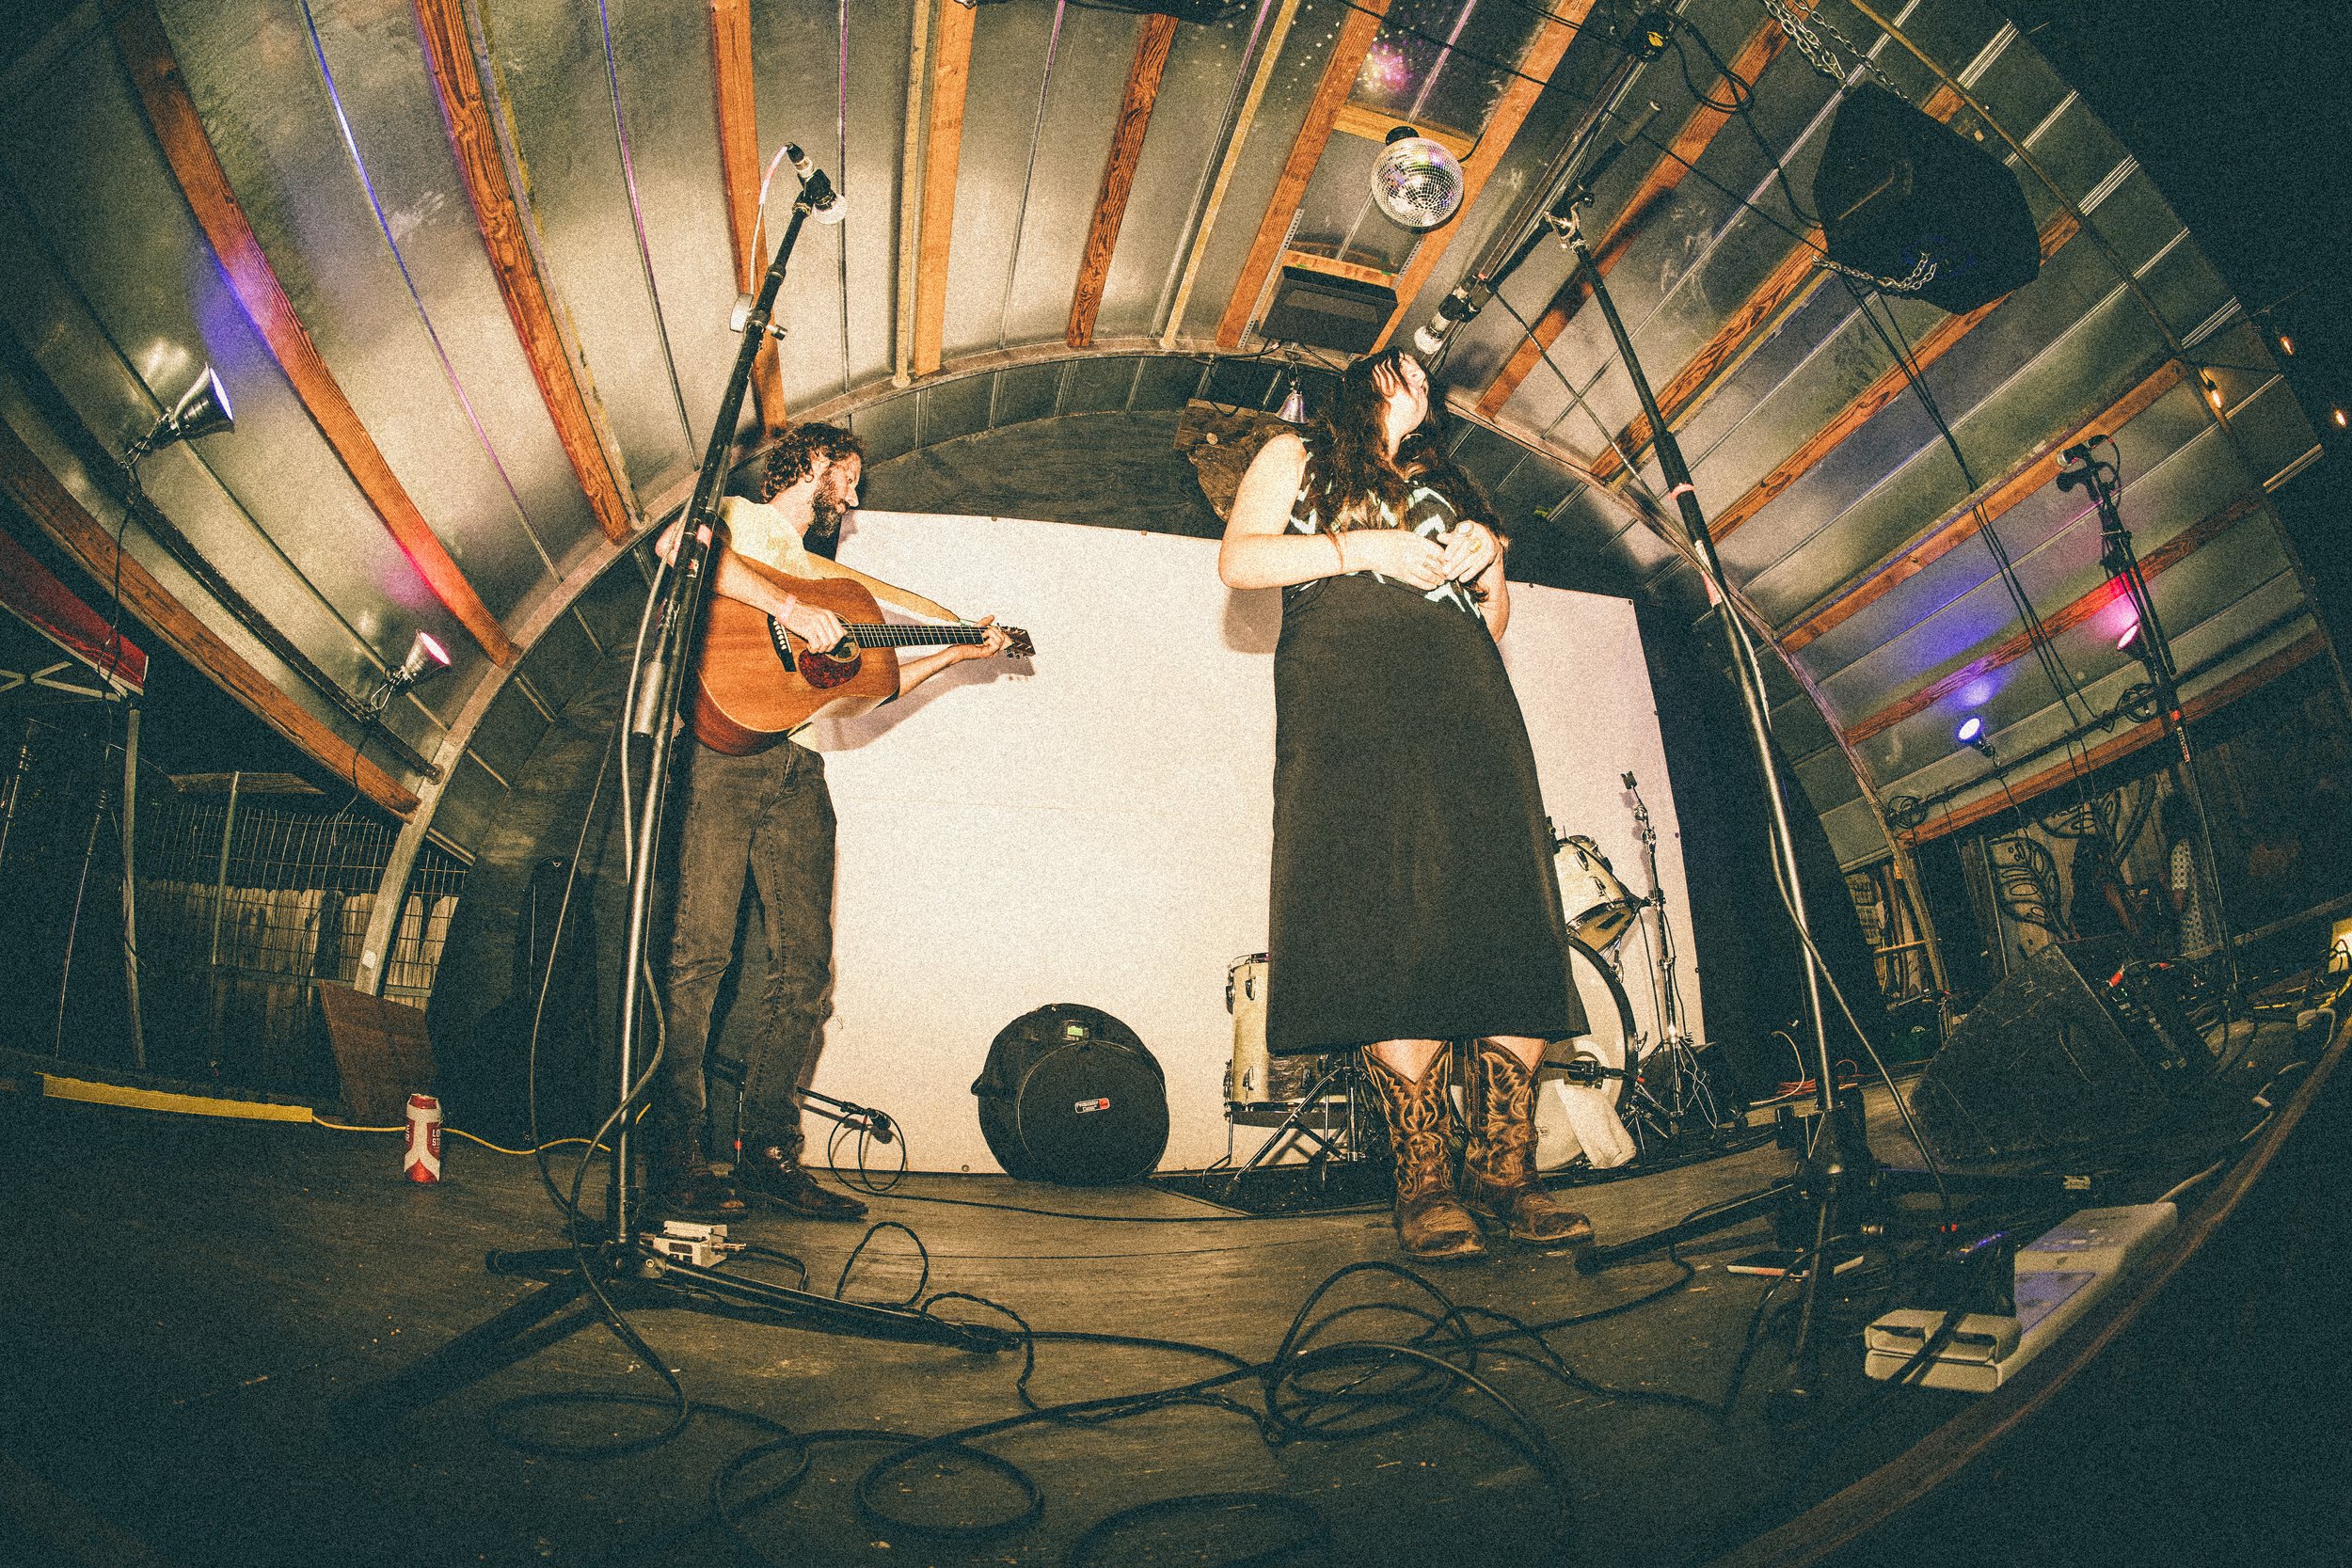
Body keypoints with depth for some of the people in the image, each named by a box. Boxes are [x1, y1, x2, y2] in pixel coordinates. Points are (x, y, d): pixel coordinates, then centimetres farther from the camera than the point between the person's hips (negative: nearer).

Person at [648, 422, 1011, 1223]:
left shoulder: (819, 573, 31)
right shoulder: (734, 518, 10)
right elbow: (681, 546, -16)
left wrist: (956, 653, 27)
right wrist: (789, 608, -22)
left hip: (797, 769, 7)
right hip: (723, 748, -7)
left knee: (804, 961, 0)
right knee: (699, 949, -13)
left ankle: (769, 1148, 6)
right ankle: (673, 1155, -10)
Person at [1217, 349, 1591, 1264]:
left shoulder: (1447, 486, 35)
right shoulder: (1296, 457, 24)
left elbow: (1496, 622, 30)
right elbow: (1237, 561, 6)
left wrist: (1489, 559, 9)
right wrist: (1360, 548, -2)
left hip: (1466, 691, 4)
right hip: (1347, 686, -4)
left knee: (1509, 918, -12)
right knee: (1389, 922, -18)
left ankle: (1503, 1171, -11)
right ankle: (1422, 1178, -18)